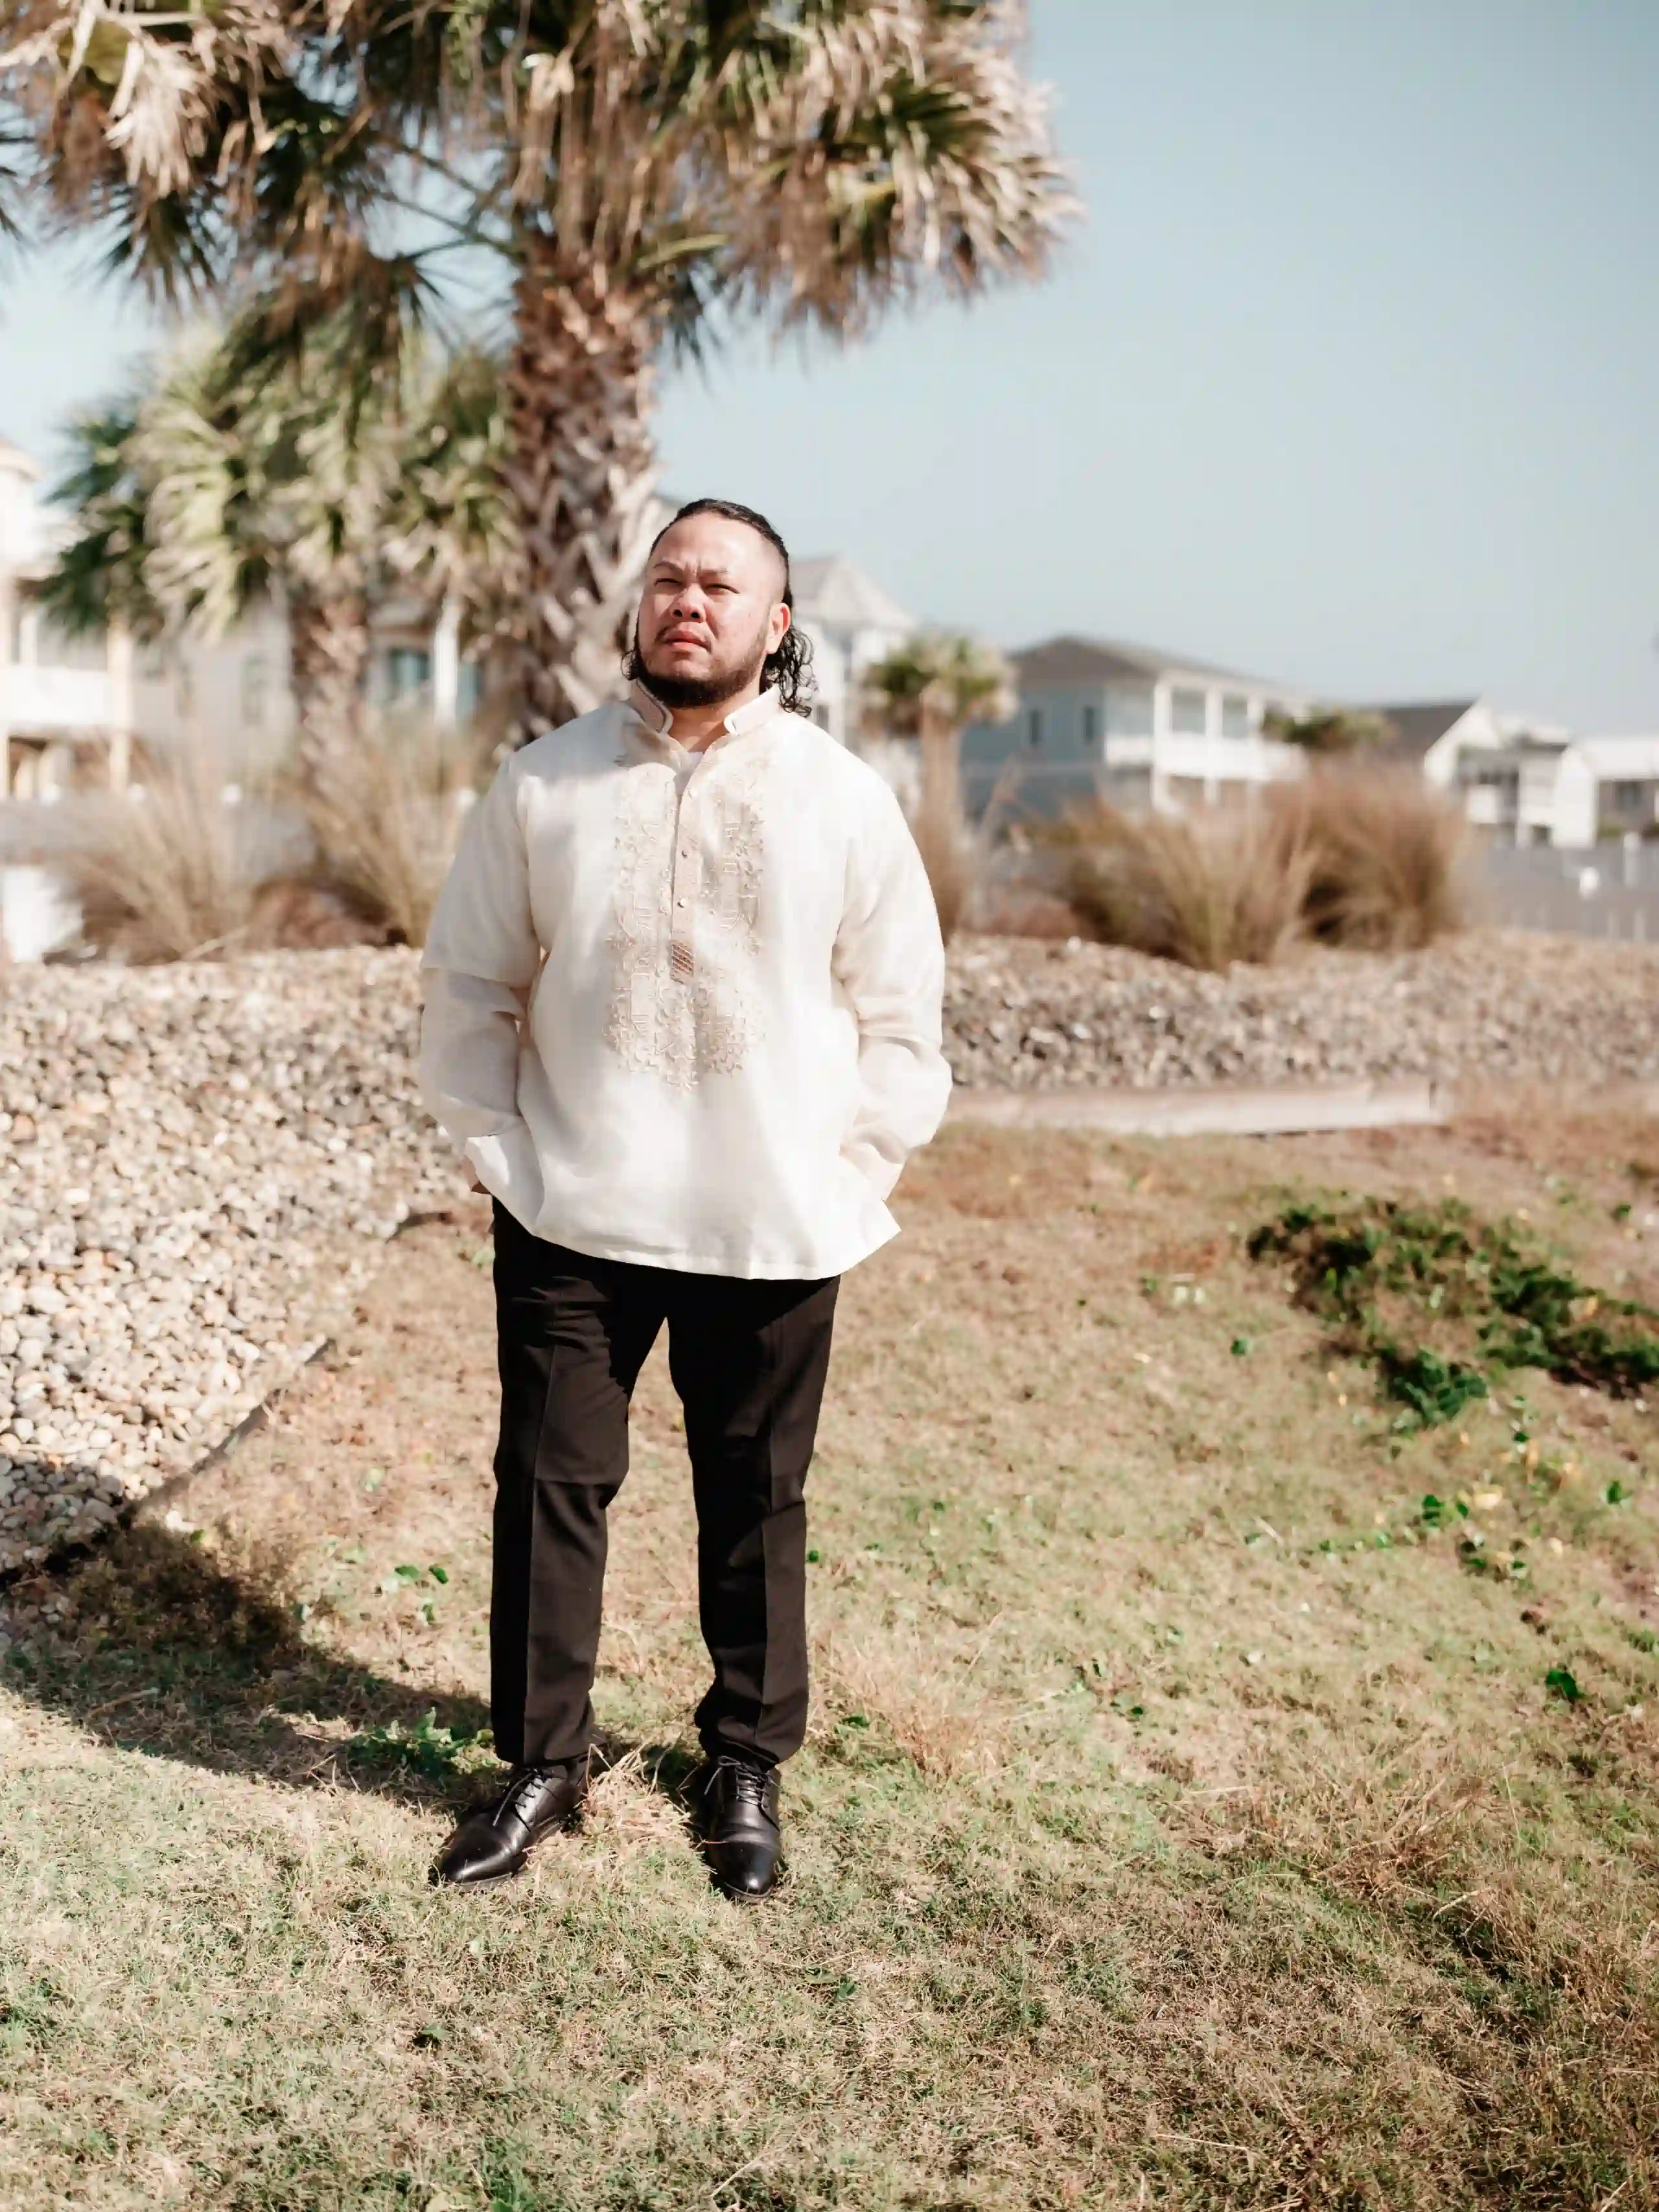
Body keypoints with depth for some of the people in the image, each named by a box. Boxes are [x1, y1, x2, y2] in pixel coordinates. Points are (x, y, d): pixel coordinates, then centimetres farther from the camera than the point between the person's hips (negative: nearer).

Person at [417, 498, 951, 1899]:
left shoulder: (846, 800, 0)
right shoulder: (544, 785, 1)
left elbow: (902, 1017, 5)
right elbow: (469, 989, 7)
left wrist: (851, 1179, -1)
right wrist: (495, 1154, 0)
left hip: (772, 1236, 0)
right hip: (571, 1221, 1)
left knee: (757, 1505, 11)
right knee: (551, 1490, 6)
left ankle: (748, 1767, 29)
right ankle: (542, 1763, 24)